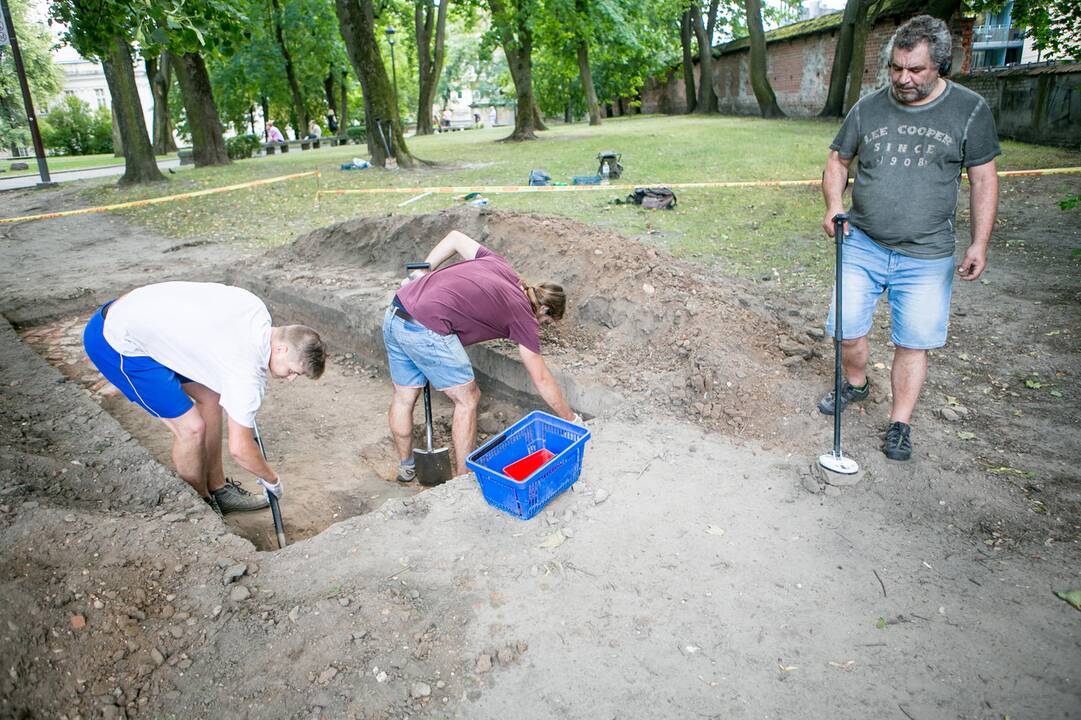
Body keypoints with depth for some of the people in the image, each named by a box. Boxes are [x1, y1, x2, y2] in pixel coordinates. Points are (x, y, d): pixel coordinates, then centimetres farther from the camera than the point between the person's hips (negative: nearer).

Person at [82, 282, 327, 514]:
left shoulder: (256, 307, -5)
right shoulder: (247, 372, -25)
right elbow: (239, 449, -18)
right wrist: (272, 480, 1)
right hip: (114, 344, -9)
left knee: (210, 397, 10)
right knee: (191, 427, -9)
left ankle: (218, 490, 23)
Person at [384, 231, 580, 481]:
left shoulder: (498, 264, 20)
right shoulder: (524, 315, 2)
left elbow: (455, 237, 24)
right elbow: (541, 379, 6)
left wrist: (423, 271, 21)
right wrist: (571, 419, 15)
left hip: (394, 315, 8)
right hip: (426, 329, -8)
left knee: (403, 397, 22)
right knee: (467, 399, 10)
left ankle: (405, 467, 40)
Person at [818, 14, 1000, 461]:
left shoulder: (969, 111, -1)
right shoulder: (867, 109, 3)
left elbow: (984, 181, 2)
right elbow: (837, 161, 12)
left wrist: (979, 244, -4)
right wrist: (834, 205, -7)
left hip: (926, 258, -1)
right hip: (862, 245, 2)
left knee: (913, 343, 2)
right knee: (847, 330, 2)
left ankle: (899, 424, 17)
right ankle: (855, 384, 32)